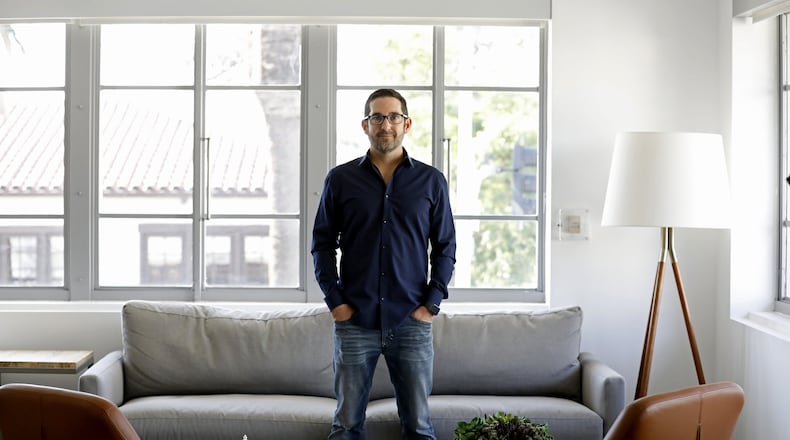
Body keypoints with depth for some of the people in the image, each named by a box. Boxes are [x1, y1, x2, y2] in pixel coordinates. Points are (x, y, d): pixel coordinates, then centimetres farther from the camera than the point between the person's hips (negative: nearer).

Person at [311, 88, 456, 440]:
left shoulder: (431, 180, 5)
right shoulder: (340, 179, 4)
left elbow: (445, 247, 7)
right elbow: (322, 244, 7)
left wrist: (431, 304, -2)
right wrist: (335, 301, -3)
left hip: (412, 321, 0)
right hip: (354, 321, 0)